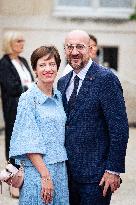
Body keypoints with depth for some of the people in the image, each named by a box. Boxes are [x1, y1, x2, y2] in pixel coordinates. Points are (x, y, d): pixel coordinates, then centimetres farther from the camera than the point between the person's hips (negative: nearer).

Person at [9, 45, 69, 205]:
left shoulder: (58, 96, 9)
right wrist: (45, 175, -17)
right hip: (37, 171, -6)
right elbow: (29, 143, -14)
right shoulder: (28, 99, -10)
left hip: (60, 168, 6)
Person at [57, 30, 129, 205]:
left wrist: (114, 170, -16)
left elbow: (119, 128, -14)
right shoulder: (62, 82, 11)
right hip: (67, 172, 7)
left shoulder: (106, 79, -12)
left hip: (94, 174, -6)